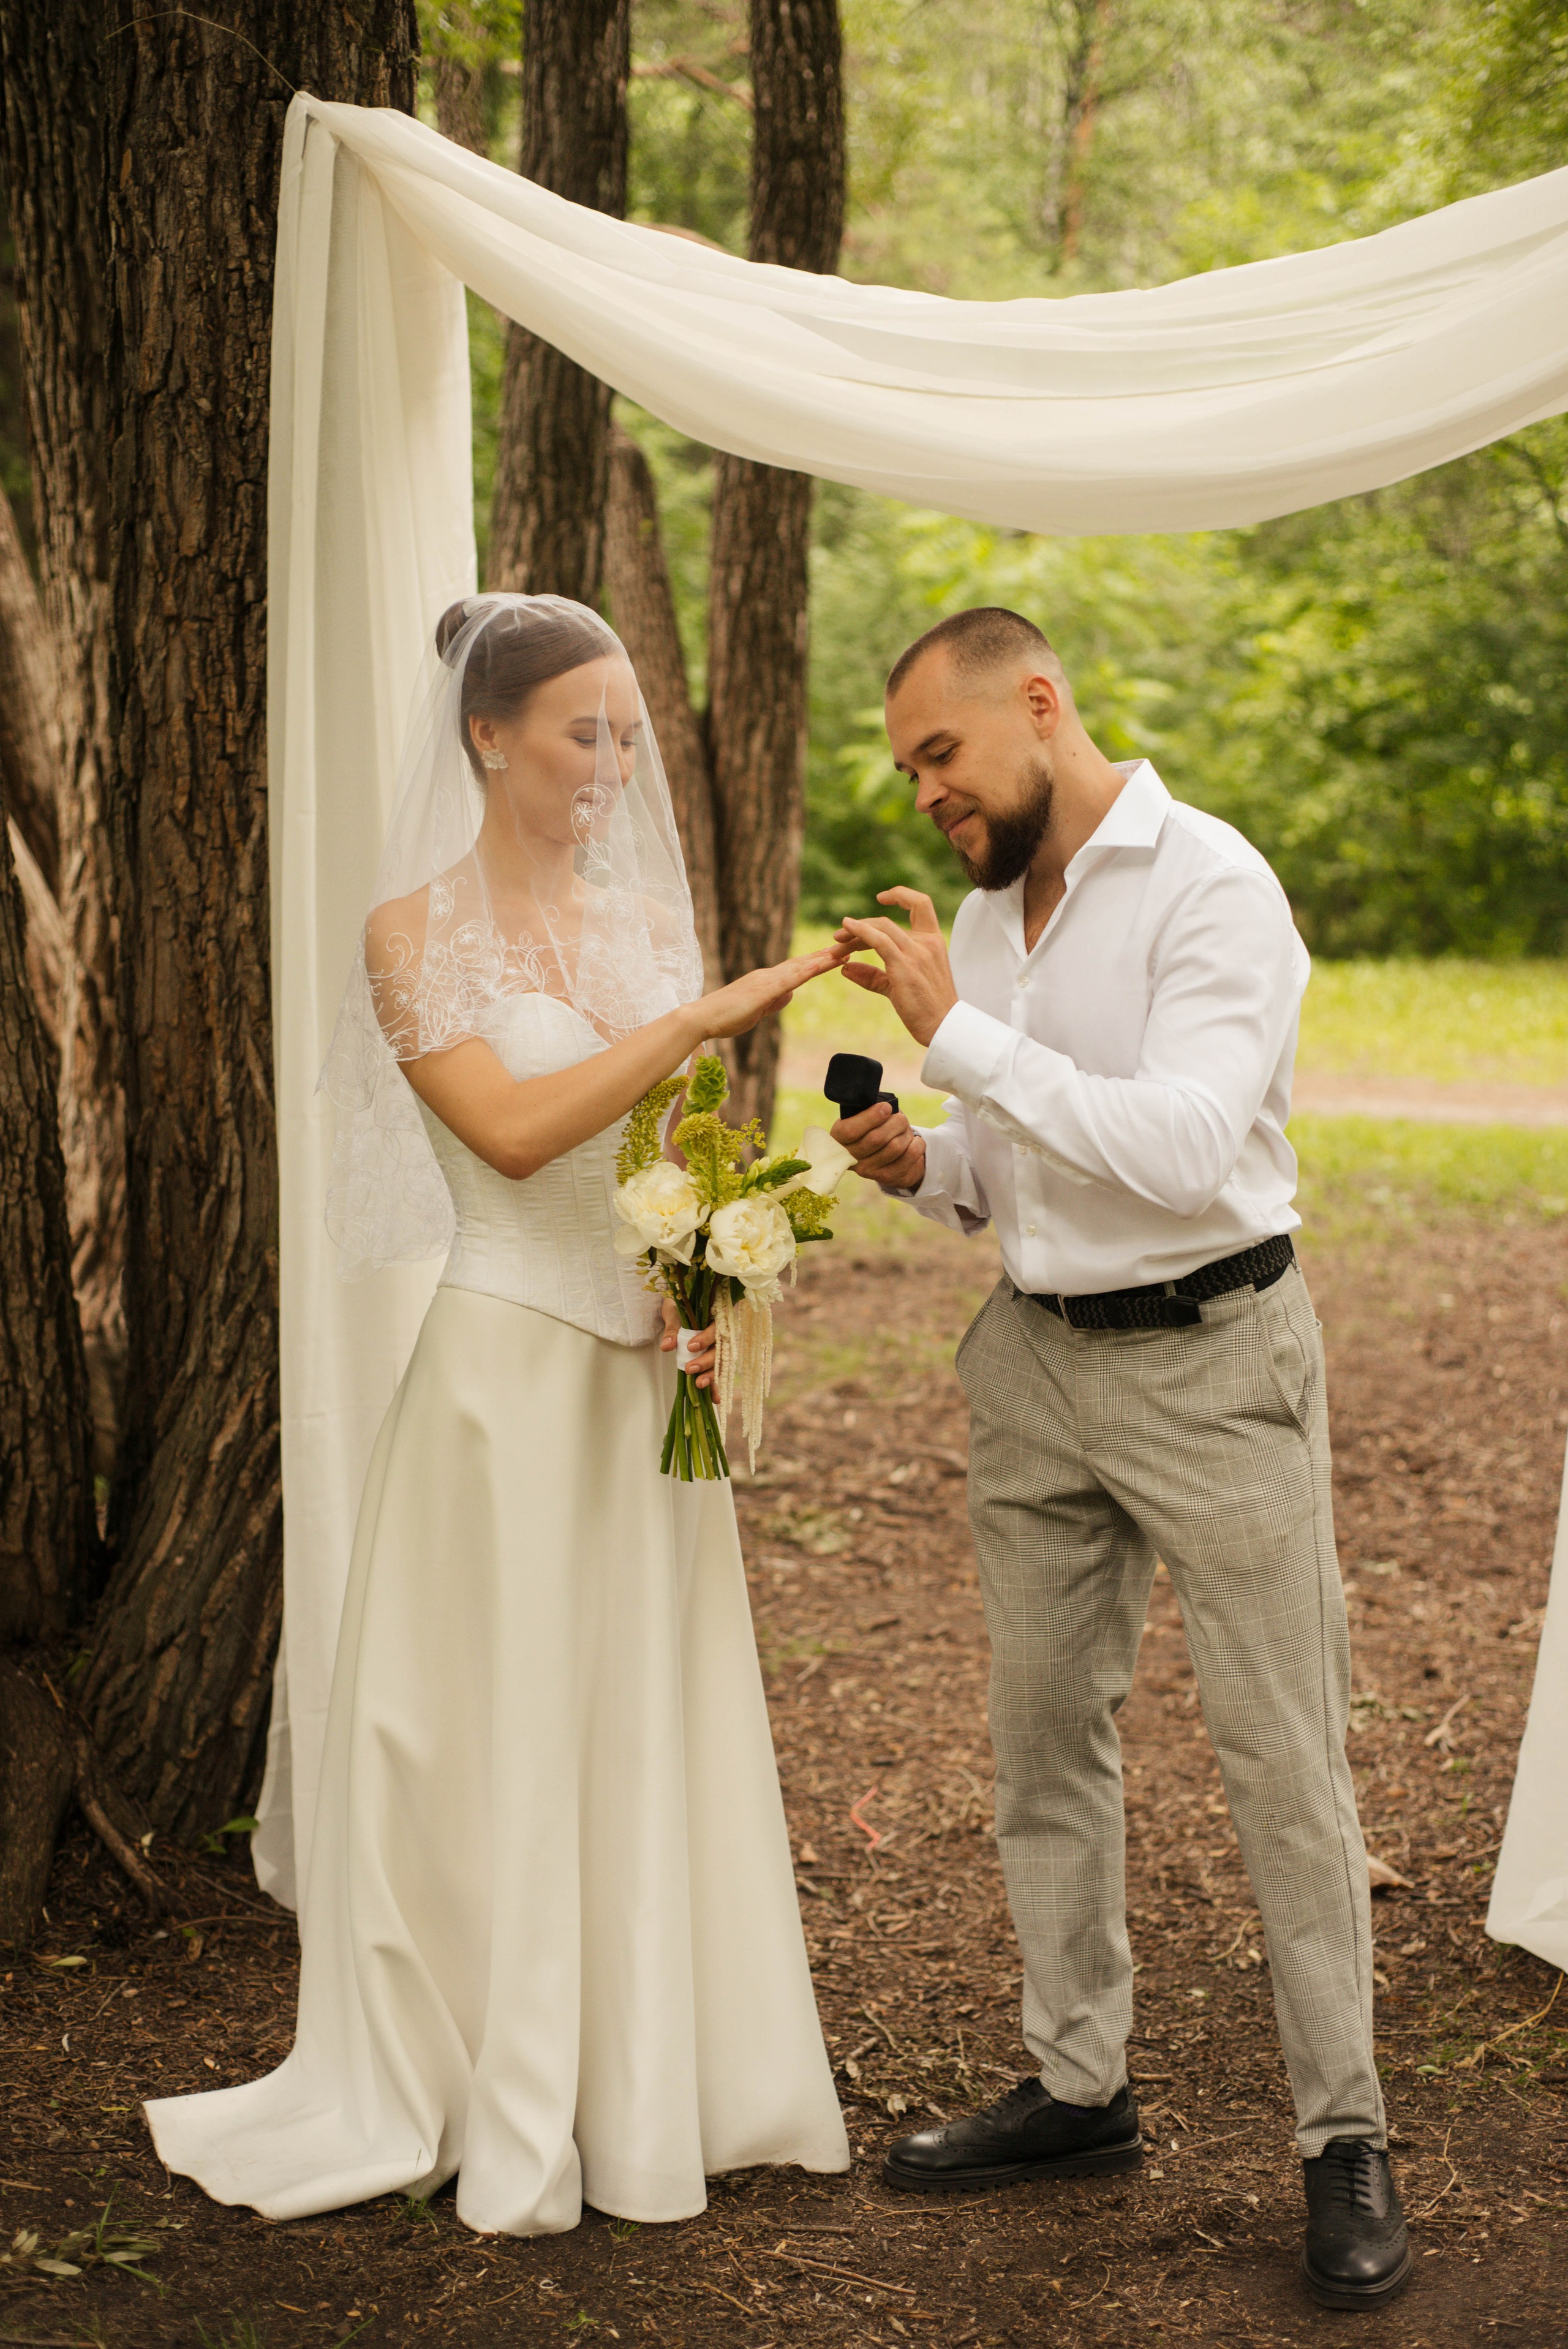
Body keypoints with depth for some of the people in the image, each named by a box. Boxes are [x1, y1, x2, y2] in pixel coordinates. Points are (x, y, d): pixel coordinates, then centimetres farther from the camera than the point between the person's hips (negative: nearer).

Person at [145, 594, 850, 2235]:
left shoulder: (645, 916, 9)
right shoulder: (416, 931, -7)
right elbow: (511, 1132, -20)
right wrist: (699, 1019, -23)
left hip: (651, 1377, 5)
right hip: (508, 1372, -5)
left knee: (657, 1722, 10)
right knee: (504, 1733, 3)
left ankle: (652, 2083, 23)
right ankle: (505, 2117, 16)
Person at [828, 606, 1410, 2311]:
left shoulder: (1211, 888, -15)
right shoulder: (985, 913, 9)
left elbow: (1183, 1148, -27)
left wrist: (960, 1035, -26)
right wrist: (921, 1168, -3)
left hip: (1209, 1355, -7)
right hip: (1035, 1355, 7)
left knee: (1282, 1757, -1)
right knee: (1044, 1736, 12)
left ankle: (1342, 2140, 10)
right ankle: (1078, 2088, 26)